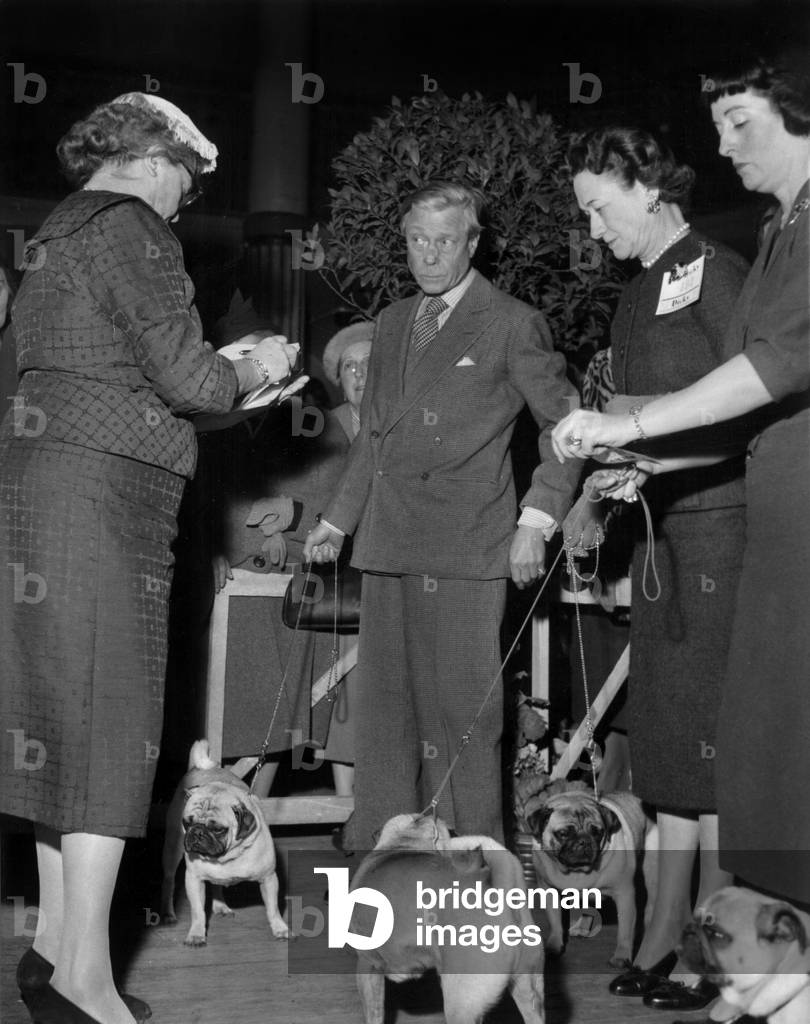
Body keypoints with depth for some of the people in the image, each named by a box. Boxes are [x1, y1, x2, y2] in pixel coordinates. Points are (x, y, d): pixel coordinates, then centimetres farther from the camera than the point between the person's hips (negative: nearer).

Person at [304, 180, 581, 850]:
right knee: (385, 702, 8)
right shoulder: (391, 324, 19)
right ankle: (378, 852, 16)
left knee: (460, 706, -6)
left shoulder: (513, 325, 0)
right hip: (390, 542, 6)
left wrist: (537, 521, -8)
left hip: (466, 546, -6)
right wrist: (337, 521, 23)